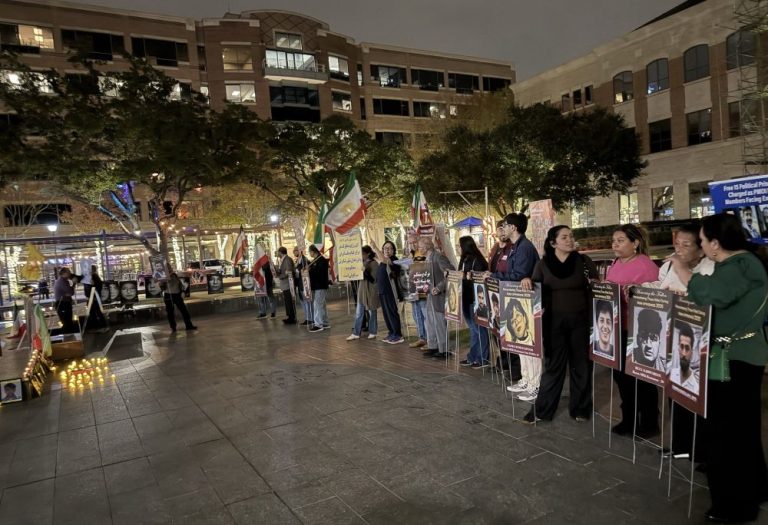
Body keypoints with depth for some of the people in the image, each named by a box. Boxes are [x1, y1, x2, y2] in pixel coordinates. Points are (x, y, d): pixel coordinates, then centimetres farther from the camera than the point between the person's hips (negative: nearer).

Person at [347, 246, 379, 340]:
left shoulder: (374, 263, -9)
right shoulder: (363, 263, 11)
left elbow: (374, 279, -14)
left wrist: (365, 272, -23)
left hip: (370, 291, -7)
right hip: (361, 290, 7)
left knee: (371, 312, 5)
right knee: (358, 313, 6)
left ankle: (372, 332, 15)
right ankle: (356, 333, 9)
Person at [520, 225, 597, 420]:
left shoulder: (584, 261, 1)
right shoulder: (543, 264, 2)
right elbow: (535, 291, 5)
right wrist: (528, 281, -15)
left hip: (580, 320, 0)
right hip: (554, 321, 0)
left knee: (581, 364, 9)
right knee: (553, 365, 5)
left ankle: (580, 408, 25)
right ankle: (541, 410, 15)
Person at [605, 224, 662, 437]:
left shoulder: (646, 266, -14)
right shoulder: (614, 265, 11)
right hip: (616, 329, 8)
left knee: (641, 376, 7)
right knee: (621, 373, 15)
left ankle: (649, 422, 25)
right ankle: (628, 419, 30)